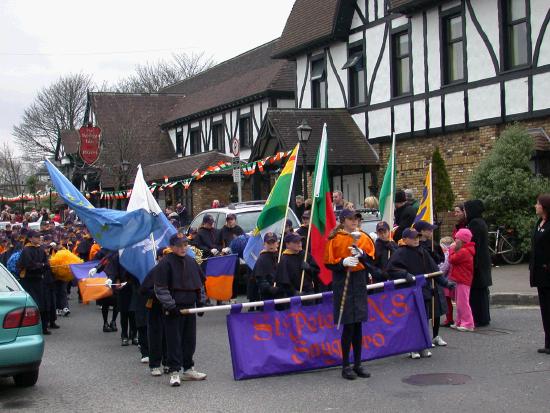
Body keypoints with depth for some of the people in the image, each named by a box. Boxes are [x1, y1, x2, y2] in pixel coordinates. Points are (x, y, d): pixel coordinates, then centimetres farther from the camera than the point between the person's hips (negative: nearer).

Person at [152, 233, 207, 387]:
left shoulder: (191, 262, 10)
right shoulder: (165, 263, -10)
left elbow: (199, 282, 21)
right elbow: (160, 288, -12)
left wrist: (200, 302, 16)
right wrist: (170, 305, -17)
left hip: (190, 306, 6)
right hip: (173, 309, -6)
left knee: (190, 339, 12)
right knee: (174, 340, -4)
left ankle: (188, 369, 23)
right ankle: (174, 371, 2)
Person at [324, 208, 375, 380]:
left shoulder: (363, 237, 8)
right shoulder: (335, 239, -4)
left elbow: (371, 259, 9)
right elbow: (328, 263, -5)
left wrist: (361, 254, -10)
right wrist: (343, 262, -20)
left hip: (359, 282, 5)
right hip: (342, 283, -4)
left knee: (358, 324, 8)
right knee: (348, 325, -6)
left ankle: (357, 364, 18)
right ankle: (346, 366, 4)